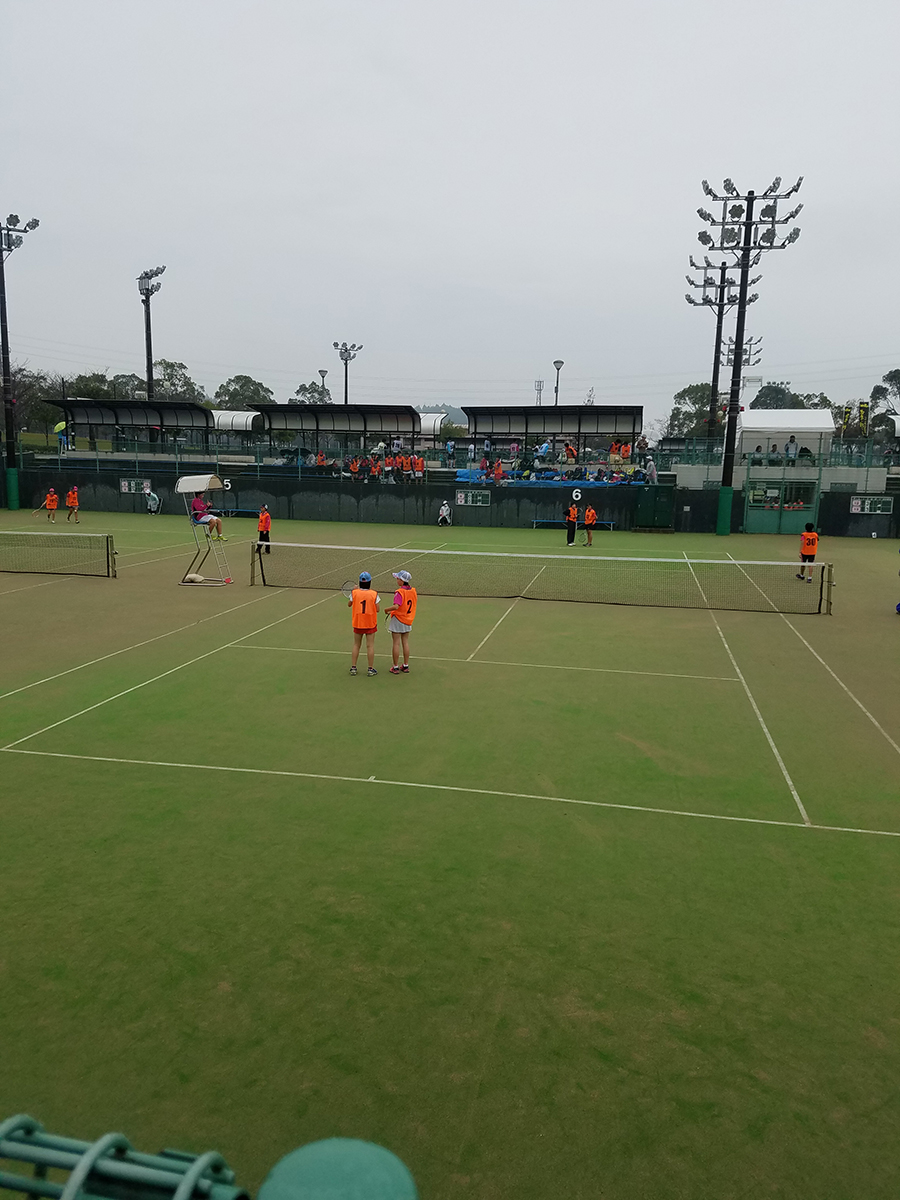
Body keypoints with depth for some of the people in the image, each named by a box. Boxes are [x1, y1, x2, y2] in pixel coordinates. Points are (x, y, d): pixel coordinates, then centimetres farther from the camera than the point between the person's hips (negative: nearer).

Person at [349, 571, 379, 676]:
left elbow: (349, 604, 9)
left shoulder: (355, 593, -8)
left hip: (357, 623, 2)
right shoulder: (374, 594, -12)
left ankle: (353, 667, 16)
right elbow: (377, 609, -9)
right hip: (370, 624, -2)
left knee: (356, 645, 13)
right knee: (370, 646, 6)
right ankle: (371, 669, 9)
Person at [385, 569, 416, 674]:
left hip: (397, 619, -7)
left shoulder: (400, 592, -22)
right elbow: (416, 601, 17)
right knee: (405, 643, 14)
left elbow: (396, 606, -32)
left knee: (396, 643, 2)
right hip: (408, 620, 7)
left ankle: (395, 667, 8)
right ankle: (406, 666, 19)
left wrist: (387, 610, -16)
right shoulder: (413, 590, -1)